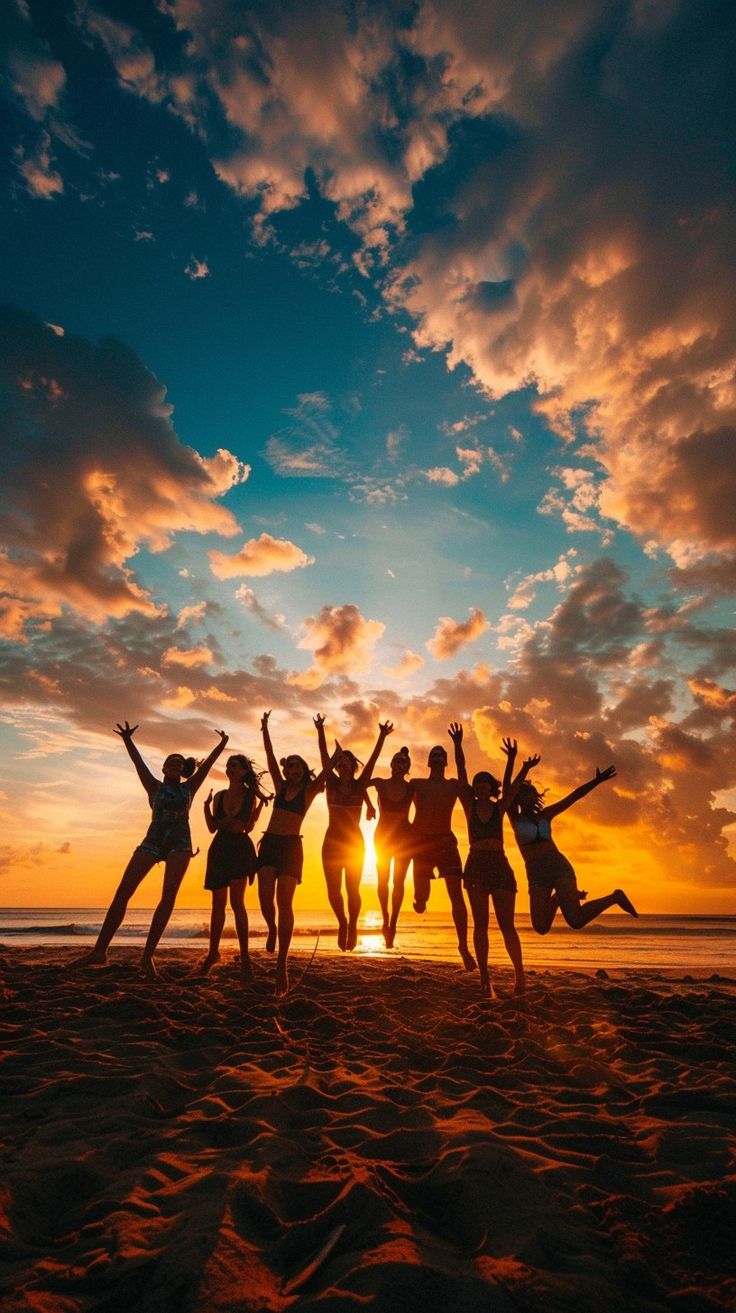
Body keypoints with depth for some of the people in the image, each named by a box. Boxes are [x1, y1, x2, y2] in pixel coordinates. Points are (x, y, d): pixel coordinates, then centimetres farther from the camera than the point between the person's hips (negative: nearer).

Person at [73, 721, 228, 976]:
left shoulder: (189, 787, 15)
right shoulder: (154, 786, 13)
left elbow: (207, 763, 10)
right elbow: (138, 762, 0)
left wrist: (222, 744, 3)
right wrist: (127, 740, -13)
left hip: (179, 843, 0)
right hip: (153, 840, 0)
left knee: (169, 896, -14)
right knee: (122, 892, -8)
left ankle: (148, 955, -9)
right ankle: (99, 951, 1)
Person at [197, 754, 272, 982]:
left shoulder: (250, 795, 0)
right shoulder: (219, 796, 10)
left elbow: (248, 827, -4)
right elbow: (212, 828, 7)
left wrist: (261, 805, -13)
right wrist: (207, 805, -4)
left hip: (240, 848, -4)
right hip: (220, 849, 4)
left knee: (236, 902, -11)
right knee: (218, 904, 11)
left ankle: (245, 957, -6)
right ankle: (213, 952, 26)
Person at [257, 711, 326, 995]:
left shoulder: (309, 791, 6)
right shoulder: (280, 786, 14)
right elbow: (270, 755, 10)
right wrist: (265, 728, 7)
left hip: (291, 846, -3)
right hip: (269, 842, 3)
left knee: (284, 902, -7)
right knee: (265, 894, -14)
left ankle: (282, 963, -1)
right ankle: (272, 929, 19)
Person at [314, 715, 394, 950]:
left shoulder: (359, 785, 0)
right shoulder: (332, 783, 1)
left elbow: (373, 759, -8)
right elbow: (324, 755, -6)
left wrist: (382, 736, -15)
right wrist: (320, 731, -12)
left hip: (354, 843, -1)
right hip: (332, 842, 1)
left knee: (352, 889, -1)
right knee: (333, 890, 3)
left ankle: (352, 926, 23)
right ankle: (342, 922, 30)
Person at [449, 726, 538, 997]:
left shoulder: (500, 807, 8)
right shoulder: (470, 805, 6)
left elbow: (513, 787, -7)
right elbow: (461, 772, -5)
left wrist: (523, 768, -22)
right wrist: (457, 744, -14)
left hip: (500, 866, 0)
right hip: (475, 866, 0)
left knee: (506, 924, -1)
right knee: (480, 923, 1)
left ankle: (519, 973, 14)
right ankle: (485, 979, 5)